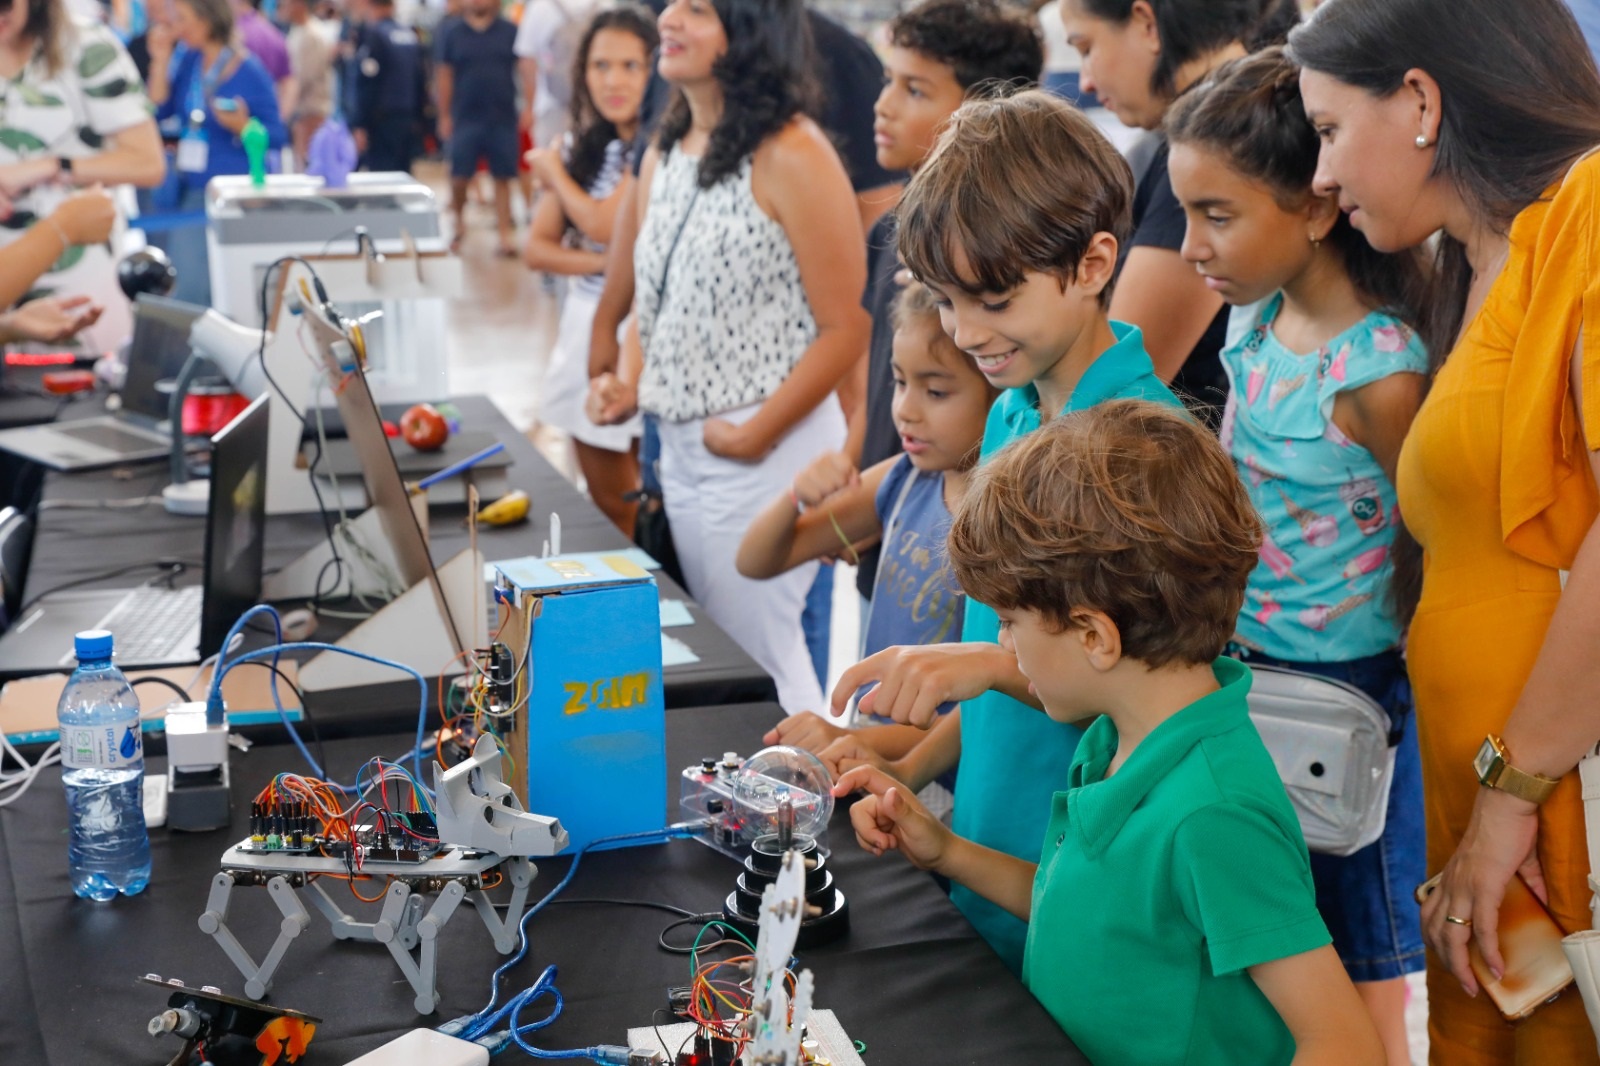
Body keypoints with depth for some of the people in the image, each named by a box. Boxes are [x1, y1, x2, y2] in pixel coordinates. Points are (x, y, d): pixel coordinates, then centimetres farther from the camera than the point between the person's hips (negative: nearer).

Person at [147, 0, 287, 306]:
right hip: (190, 189, 7)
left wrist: (242, 126, -26)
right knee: (181, 281, 6)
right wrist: (161, 60, 0)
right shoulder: (188, 59, 8)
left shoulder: (249, 72, -11)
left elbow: (278, 137, -8)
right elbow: (160, 111, 6)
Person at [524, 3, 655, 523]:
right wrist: (602, 262, -11)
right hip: (583, 321, 6)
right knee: (601, 502, 11)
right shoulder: (578, 145, 9)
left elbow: (604, 224, -17)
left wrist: (553, 172, 1)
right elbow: (537, 249, 7)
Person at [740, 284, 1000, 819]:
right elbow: (756, 562, 12)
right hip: (871, 763, 6)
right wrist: (798, 497, -9)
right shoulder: (905, 480, 4)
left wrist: (858, 741, -28)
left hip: (943, 791, -6)